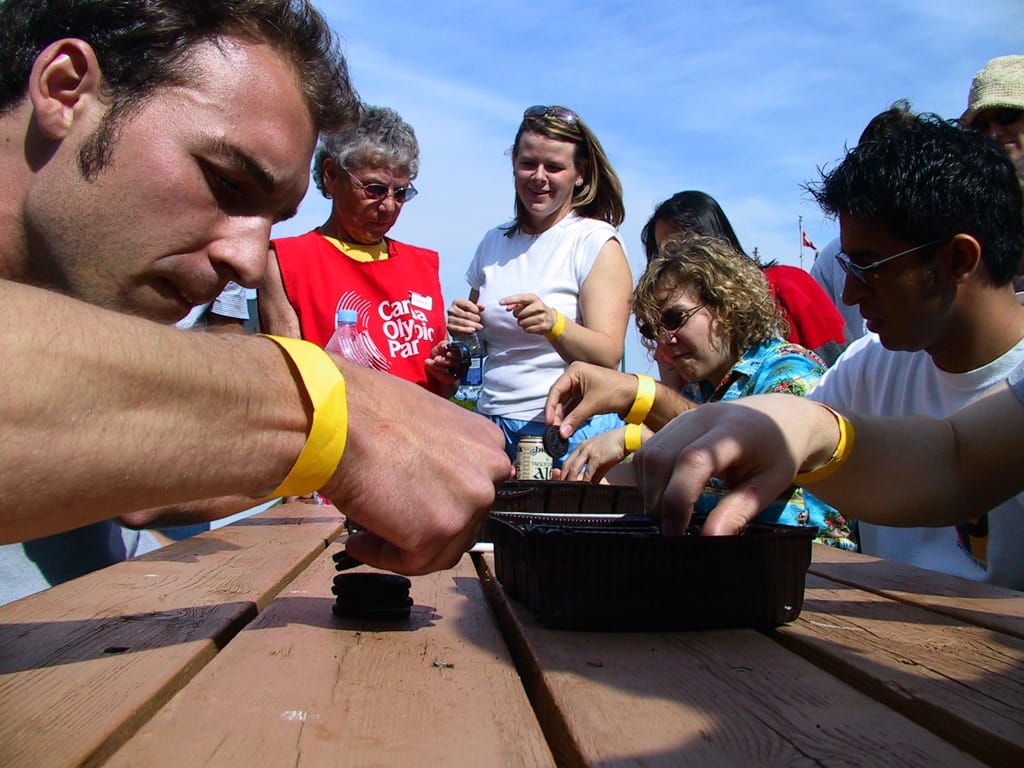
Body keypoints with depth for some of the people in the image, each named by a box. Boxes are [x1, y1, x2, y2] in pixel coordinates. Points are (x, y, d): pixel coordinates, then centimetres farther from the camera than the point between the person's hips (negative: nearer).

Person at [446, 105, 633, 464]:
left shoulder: (596, 241, -5)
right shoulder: (494, 242, 11)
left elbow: (607, 356, -15)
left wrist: (554, 324, -33)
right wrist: (461, 327, -2)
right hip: (493, 427, 4)